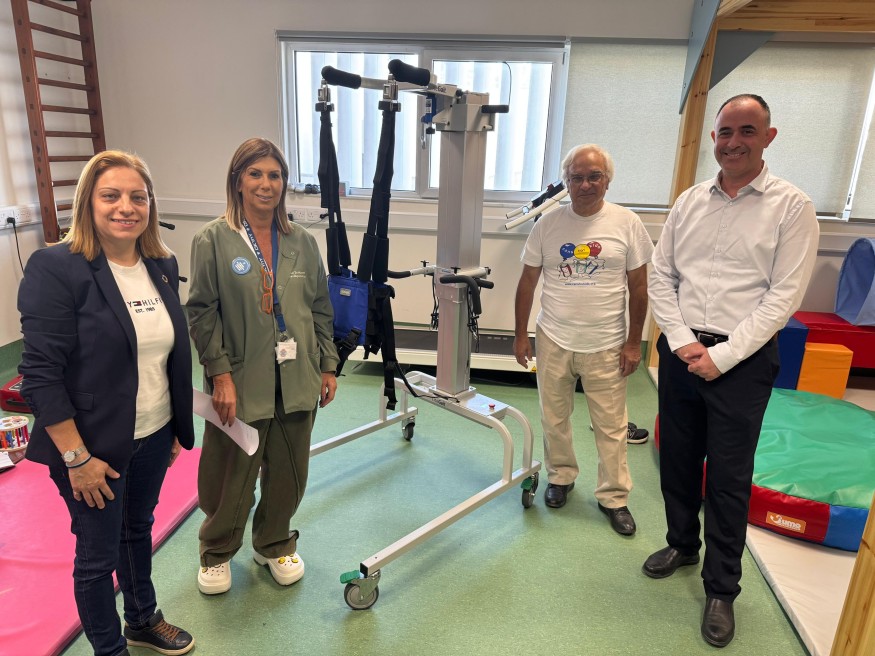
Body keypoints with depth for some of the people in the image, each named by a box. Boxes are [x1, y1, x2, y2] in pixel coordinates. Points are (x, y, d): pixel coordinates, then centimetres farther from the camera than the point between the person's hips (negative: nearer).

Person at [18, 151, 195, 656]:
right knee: (99, 554, 12)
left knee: (139, 529, 24)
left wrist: (178, 428, 11)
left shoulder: (163, 266, 1)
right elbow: (41, 374, -18)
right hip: (95, 446, -5)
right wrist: (76, 458, -17)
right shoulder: (56, 269, -17)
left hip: (154, 438, 6)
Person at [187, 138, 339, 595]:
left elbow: (321, 309, 9)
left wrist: (328, 367, 8)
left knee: (289, 471, 14)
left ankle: (274, 544, 40)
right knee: (231, 476, 10)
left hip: (296, 381, 4)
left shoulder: (302, 242, 5)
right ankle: (217, 552, 38)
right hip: (241, 382, -3)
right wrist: (221, 376, -12)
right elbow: (202, 313, -7)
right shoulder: (213, 240, -6)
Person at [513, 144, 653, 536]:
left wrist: (633, 342, -1)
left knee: (611, 427, 8)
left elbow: (638, 288, 0)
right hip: (553, 342, 2)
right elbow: (527, 283, 5)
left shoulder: (627, 224, -4)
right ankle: (560, 477, 37)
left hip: (606, 346, -1)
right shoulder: (548, 224, 0)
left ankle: (614, 496, 25)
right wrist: (521, 335, 4)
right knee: (554, 419, 15)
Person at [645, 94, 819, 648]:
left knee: (729, 477, 5)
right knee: (677, 458, 16)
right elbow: (661, 276, 6)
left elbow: (783, 296, -10)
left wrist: (722, 356, -15)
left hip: (742, 360, -4)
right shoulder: (690, 201, 7)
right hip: (681, 350, 4)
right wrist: (682, 340, -7)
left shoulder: (792, 207, -5)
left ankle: (721, 590, 23)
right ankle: (682, 543, 40)